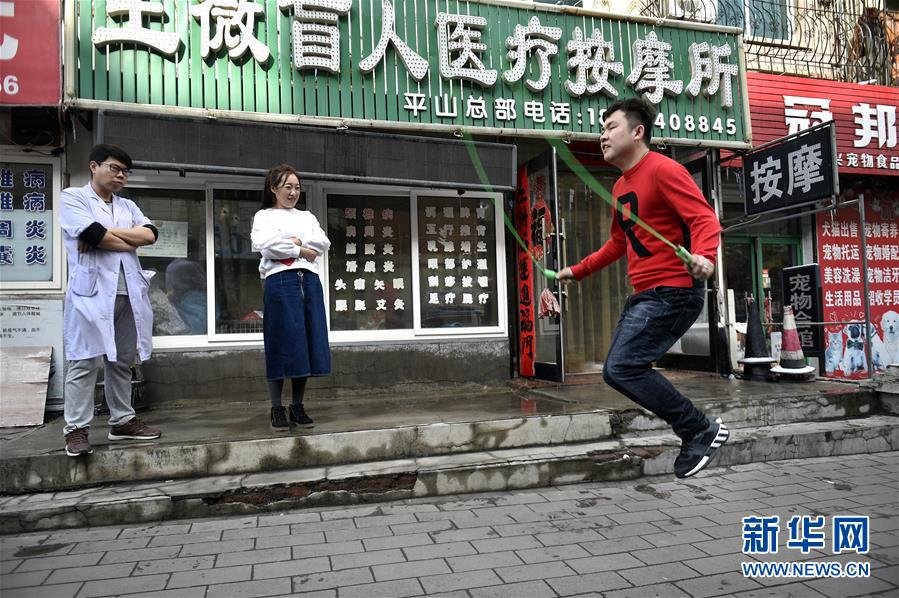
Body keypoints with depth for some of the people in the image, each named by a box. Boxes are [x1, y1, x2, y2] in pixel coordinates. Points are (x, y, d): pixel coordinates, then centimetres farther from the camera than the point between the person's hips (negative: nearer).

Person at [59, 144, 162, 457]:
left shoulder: (128, 206, 22)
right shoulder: (73, 197, 6)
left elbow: (150, 234, 3)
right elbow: (92, 233, -12)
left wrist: (105, 234, -6)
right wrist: (131, 241, 0)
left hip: (128, 293, 6)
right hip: (92, 291, -5)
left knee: (122, 361, 10)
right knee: (85, 361, -5)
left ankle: (123, 421, 18)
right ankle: (76, 429, 0)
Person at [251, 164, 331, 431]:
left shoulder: (307, 216, 23)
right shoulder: (264, 216, 10)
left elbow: (324, 244, 6)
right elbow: (264, 244, -11)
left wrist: (296, 241, -7)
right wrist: (301, 250, -6)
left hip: (310, 281, 4)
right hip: (280, 281, -4)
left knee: (307, 344, 3)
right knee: (282, 345, -4)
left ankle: (298, 406, 13)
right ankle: (277, 410, 5)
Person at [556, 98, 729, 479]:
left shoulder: (663, 170, -10)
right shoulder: (620, 186, 18)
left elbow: (705, 218, -19)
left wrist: (704, 256, -39)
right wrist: (577, 271, 33)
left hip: (672, 291, -10)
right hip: (644, 294, 10)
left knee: (621, 368, -18)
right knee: (618, 371, 10)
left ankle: (701, 430, -2)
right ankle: (696, 435, 18)